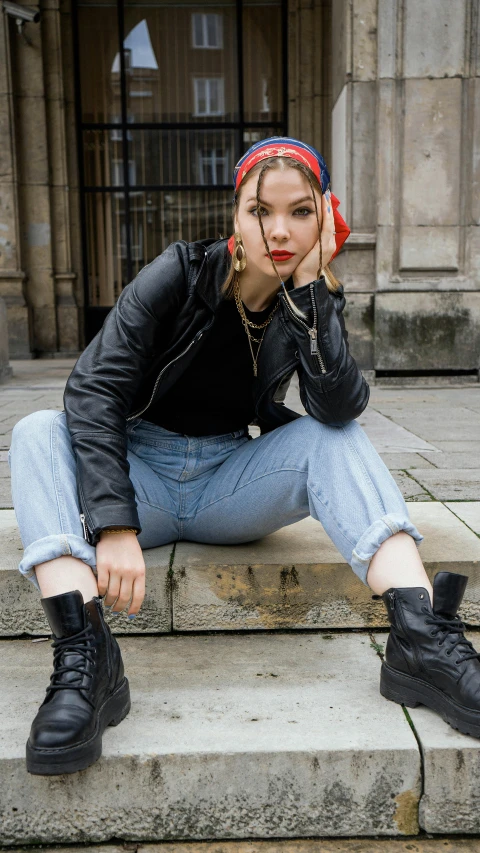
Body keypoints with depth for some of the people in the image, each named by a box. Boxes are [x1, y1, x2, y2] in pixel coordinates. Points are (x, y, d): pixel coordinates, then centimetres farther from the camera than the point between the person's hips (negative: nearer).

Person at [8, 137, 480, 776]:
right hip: (140, 476, -1)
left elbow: (340, 407, -22)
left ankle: (420, 638, -32)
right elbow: (96, 387, -21)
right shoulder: (181, 274, -12)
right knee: (39, 434, -28)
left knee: (334, 438, -23)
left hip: (230, 484, 2)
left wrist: (311, 286, -24)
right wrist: (115, 525, -33)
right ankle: (86, 656, -40)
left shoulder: (313, 303, -3)